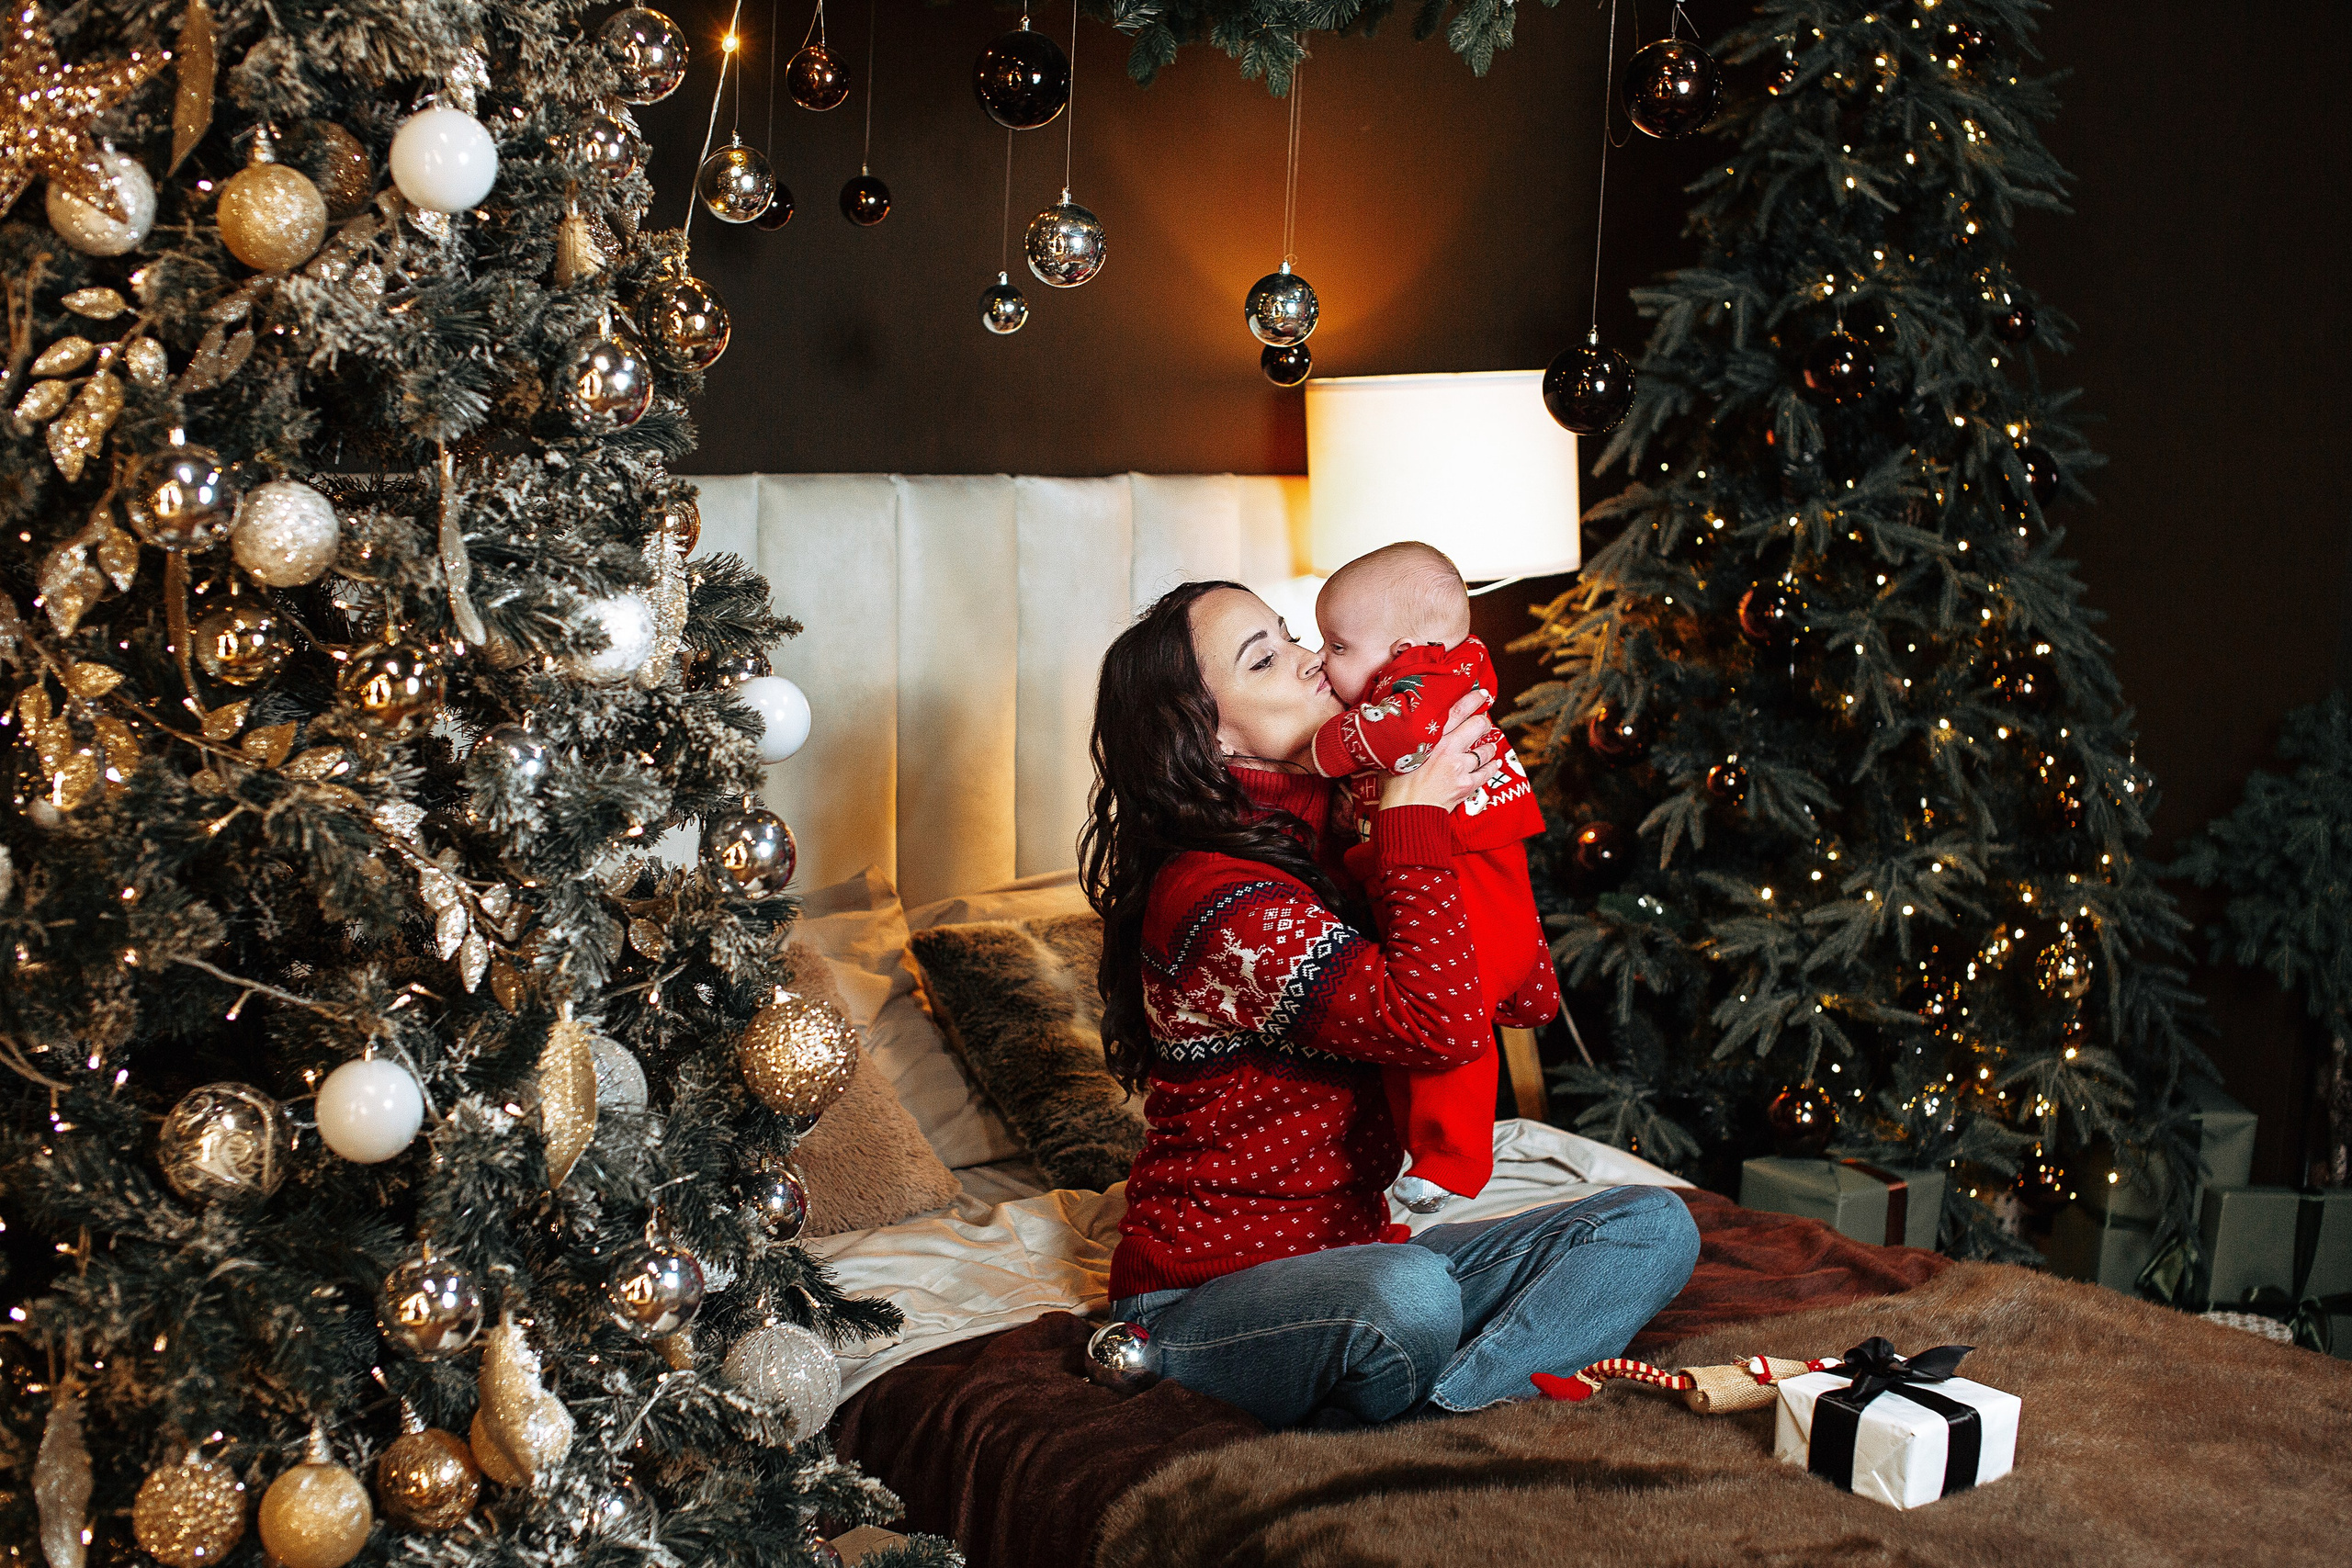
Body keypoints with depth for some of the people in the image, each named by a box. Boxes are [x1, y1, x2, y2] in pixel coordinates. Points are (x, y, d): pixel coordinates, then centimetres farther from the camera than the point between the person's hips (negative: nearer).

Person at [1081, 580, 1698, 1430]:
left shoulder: (1307, 847, 10)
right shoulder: (1221, 902, -20)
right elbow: (1442, 1024, -29)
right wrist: (1416, 813, -20)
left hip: (1348, 1251, 9)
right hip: (1210, 1289, -9)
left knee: (1654, 1226, -7)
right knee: (1410, 1298, -42)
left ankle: (1429, 1415, -21)